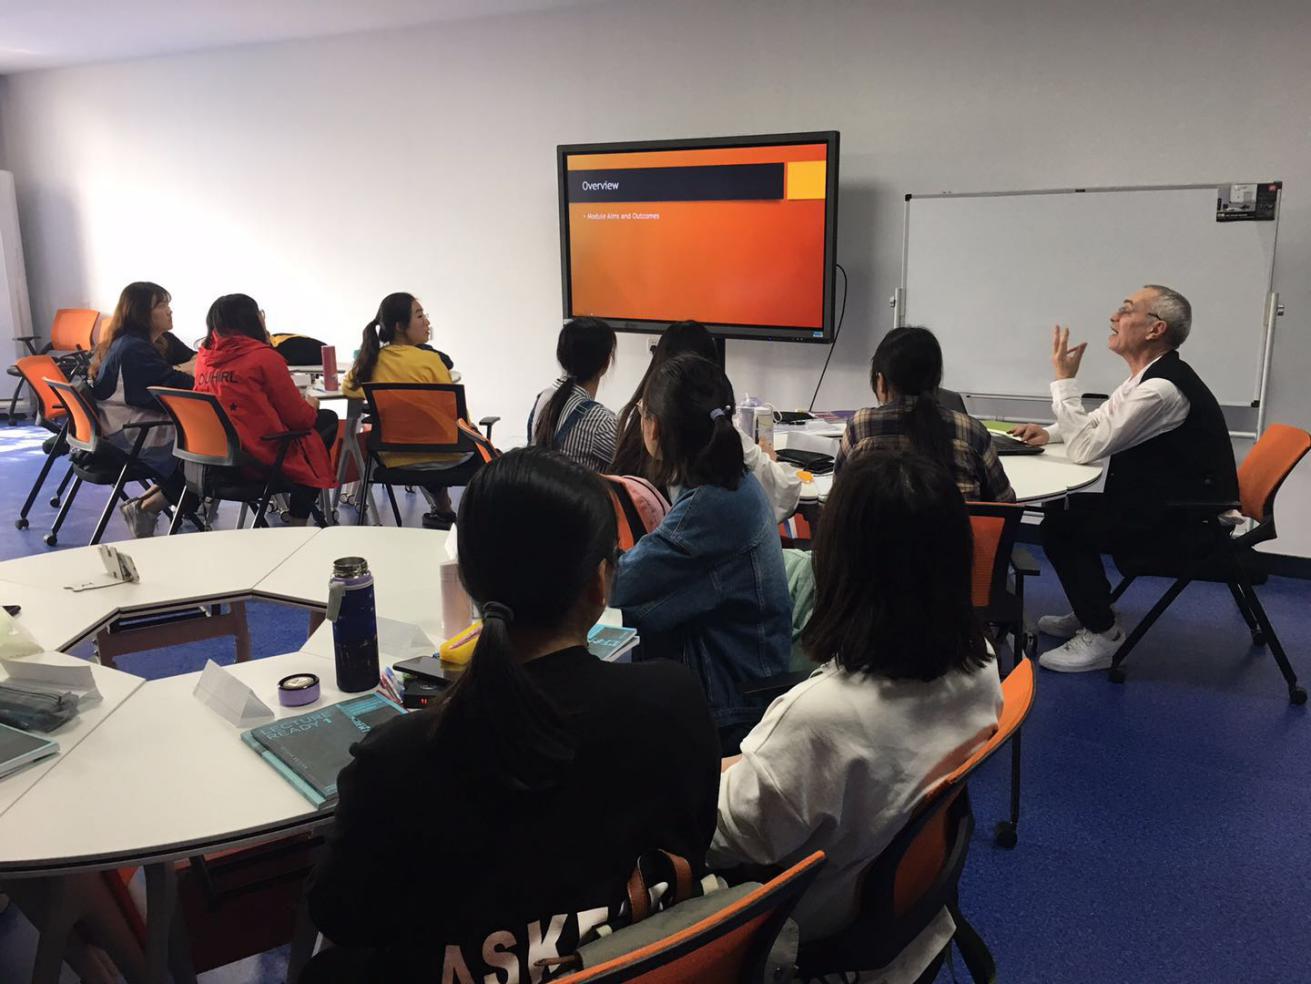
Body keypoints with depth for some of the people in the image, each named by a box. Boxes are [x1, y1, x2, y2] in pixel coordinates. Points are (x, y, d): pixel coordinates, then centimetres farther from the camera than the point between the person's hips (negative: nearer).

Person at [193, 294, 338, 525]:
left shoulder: (204, 357, 6)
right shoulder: (265, 357, -11)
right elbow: (299, 417, -6)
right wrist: (311, 406, 16)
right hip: (261, 461, -7)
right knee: (326, 419, 13)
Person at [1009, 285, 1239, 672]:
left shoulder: (1162, 389, -26)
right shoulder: (1150, 376, 6)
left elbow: (1086, 448, -25)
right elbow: (1096, 422, 20)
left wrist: (1064, 379, -19)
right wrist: (1049, 432, 2)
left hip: (1192, 522, -10)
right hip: (1167, 506, 10)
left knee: (1060, 526, -13)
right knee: (1063, 510, 9)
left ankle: (1101, 634, 1)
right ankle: (1090, 613, 23)